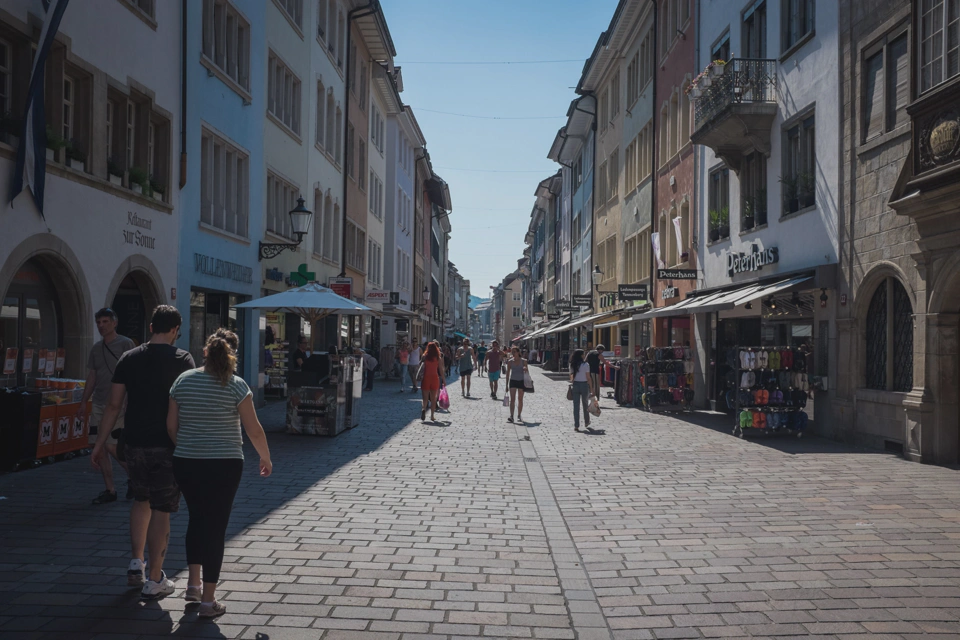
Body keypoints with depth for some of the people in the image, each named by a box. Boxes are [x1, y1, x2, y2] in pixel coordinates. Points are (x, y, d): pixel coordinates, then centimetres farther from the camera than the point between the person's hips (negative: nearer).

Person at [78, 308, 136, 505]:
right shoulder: (96, 348, 14)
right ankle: (109, 490, 13)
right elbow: (91, 378, 18)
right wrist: (83, 403, 14)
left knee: (110, 446, -11)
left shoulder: (126, 344, -6)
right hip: (99, 404, 7)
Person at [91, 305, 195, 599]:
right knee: (161, 509, 4)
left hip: (134, 443, 4)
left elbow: (114, 405, 3)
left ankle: (136, 562, 19)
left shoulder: (129, 358, 3)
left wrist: (99, 444, 9)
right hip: (167, 445, -4)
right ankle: (155, 579, 9)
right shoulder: (182, 359, -7)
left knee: (141, 499, 24)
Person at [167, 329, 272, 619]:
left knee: (196, 519, 23)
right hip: (224, 465, -4)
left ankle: (193, 583, 28)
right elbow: (254, 430, -8)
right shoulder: (236, 386, -10)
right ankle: (208, 600, 8)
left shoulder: (183, 380, 1)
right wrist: (265, 458, 7)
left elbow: (171, 425, 6)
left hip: (186, 464, 4)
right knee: (215, 527, 4)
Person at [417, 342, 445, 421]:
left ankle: (423, 408, -21)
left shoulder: (424, 357, -2)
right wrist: (444, 380, 7)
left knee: (425, 398, 8)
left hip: (426, 378, 0)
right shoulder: (438, 358, -2)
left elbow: (420, 365, -5)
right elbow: (441, 370, 0)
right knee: (433, 398, 11)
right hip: (435, 378, 0)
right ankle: (432, 416, 11)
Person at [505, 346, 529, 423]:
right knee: (512, 399, -8)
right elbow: (508, 373, 5)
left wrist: (526, 370, -19)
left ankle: (519, 415, 21)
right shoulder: (510, 362, -1)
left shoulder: (523, 361, -2)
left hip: (521, 381, 0)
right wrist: (507, 384, 4)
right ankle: (511, 416, -11)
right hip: (513, 381, 0)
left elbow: (527, 372, 5)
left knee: (520, 399, 8)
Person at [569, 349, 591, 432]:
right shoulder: (585, 365, -10)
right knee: (585, 405, 16)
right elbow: (588, 378, -8)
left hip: (575, 385, 2)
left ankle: (576, 425, -2)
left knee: (576, 406, 3)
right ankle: (586, 423, 31)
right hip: (584, 385, -2)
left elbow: (571, 377, 4)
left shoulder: (572, 365, 1)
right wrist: (591, 388, -2)